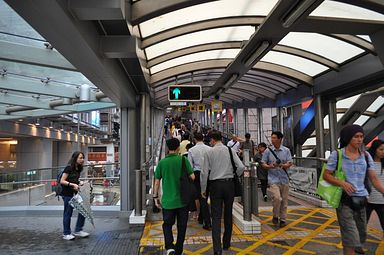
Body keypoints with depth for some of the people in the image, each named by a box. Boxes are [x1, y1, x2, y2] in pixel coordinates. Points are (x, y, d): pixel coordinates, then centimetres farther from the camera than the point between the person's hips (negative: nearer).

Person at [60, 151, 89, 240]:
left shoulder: (78, 169, 11)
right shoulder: (69, 168, -13)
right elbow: (62, 181, -14)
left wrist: (78, 184, 2)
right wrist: (72, 184, -23)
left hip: (75, 193, 8)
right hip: (67, 194, -8)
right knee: (68, 213, 2)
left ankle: (78, 230, 17)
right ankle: (66, 234, 17)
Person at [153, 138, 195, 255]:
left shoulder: (162, 162, -3)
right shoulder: (183, 160, -7)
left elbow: (157, 181, 0)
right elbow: (192, 177, -9)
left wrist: (155, 197, 11)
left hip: (167, 200, 1)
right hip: (183, 199, 0)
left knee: (167, 224, 16)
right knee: (181, 226, 14)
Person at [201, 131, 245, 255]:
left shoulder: (209, 152, -5)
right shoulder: (230, 150, -1)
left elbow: (204, 172, -5)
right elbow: (241, 167, -8)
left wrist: (203, 189, 4)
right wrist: (234, 176, 12)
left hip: (215, 185, -2)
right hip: (229, 184, 2)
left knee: (216, 217, 1)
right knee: (228, 214, 16)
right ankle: (226, 243, 29)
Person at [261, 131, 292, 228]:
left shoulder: (286, 150, 4)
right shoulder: (268, 151, 0)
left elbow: (289, 163, -1)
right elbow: (263, 164, 2)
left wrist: (282, 165, -21)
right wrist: (270, 166, -18)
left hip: (284, 179, 2)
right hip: (273, 179, -2)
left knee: (284, 200, 8)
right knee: (277, 198, -17)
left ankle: (283, 219, 23)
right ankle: (275, 216, 7)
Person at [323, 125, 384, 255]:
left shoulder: (366, 156, 3)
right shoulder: (336, 155, -8)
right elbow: (326, 175, -5)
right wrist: (342, 183, -22)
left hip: (361, 200, 5)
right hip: (344, 200, -5)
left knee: (362, 234, 21)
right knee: (351, 239, -8)